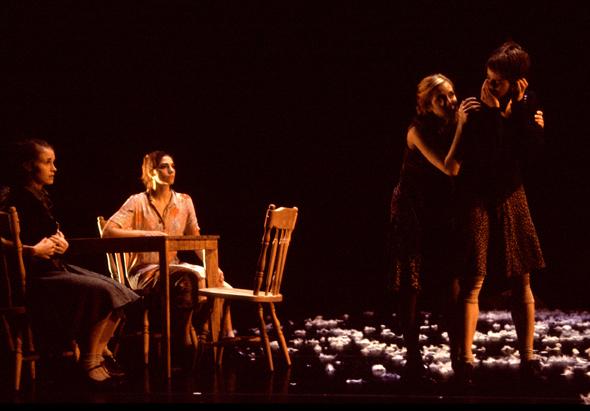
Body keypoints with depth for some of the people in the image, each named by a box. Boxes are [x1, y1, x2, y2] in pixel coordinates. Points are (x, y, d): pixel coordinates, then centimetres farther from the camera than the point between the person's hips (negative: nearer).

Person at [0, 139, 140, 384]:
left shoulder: (40, 197, 15)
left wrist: (61, 243, 5)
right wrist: (35, 250, -20)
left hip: (54, 267, 10)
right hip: (34, 276, -10)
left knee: (118, 292, -2)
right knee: (102, 293, -22)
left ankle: (99, 354, 4)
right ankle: (88, 361, -9)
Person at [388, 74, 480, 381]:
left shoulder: (453, 125, 0)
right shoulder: (418, 131, -15)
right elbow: (450, 168, -26)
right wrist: (461, 126, -27)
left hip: (442, 212, 5)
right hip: (412, 212, -5)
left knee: (452, 281, -1)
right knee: (410, 286, -1)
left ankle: (457, 350, 8)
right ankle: (413, 357, 5)